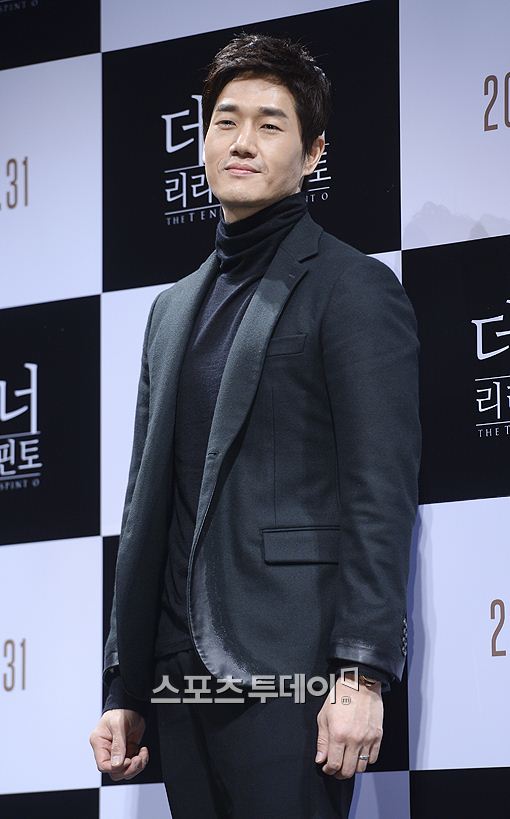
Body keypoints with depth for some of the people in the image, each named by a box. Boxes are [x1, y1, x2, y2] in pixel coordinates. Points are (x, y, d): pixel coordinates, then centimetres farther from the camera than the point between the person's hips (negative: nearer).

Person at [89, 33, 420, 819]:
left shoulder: (353, 289, 0)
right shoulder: (175, 307, 21)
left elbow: (381, 496, -9)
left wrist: (363, 673, -17)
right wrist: (124, 689, 16)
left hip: (287, 668, -6)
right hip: (182, 679, 6)